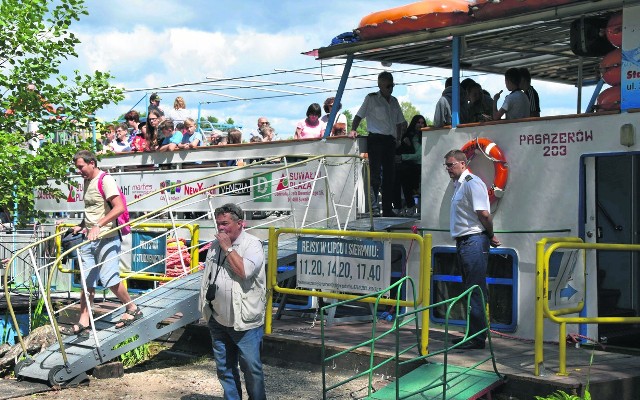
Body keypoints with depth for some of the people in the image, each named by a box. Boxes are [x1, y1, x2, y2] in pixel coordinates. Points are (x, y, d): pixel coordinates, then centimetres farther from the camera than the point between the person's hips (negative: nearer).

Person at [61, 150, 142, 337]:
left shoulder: (106, 181, -11)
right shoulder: (87, 182, 16)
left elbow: (119, 208, -21)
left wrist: (98, 226, -27)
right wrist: (81, 226, 13)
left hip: (106, 238, -8)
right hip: (89, 239, 8)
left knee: (110, 279, -11)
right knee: (87, 283, 5)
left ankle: (133, 309, 10)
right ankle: (83, 324, 6)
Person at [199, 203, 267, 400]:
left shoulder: (252, 244, -10)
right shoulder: (215, 245, 11)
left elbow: (245, 271, -26)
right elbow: (207, 276, 22)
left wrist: (227, 248, -17)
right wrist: (205, 305, 17)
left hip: (244, 321, -6)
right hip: (218, 319, 7)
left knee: (251, 367, -1)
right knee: (224, 368, 13)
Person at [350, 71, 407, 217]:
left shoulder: (394, 101, 18)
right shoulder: (371, 99, 2)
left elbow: (400, 122, 23)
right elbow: (359, 116, 0)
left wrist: (398, 138, 12)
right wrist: (353, 130, -15)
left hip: (390, 140, 6)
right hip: (375, 139, -6)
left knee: (389, 175, 5)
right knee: (375, 174, -10)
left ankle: (388, 209, 9)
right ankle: (374, 208, -10)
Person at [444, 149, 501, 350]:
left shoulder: (472, 183, -13)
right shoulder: (458, 185, 19)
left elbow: (484, 213, -20)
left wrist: (490, 236, -8)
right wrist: (489, 236, 19)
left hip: (474, 241, -11)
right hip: (464, 242, 11)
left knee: (476, 292, -8)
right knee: (470, 290, 14)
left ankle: (478, 338, -6)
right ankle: (472, 334, 22)